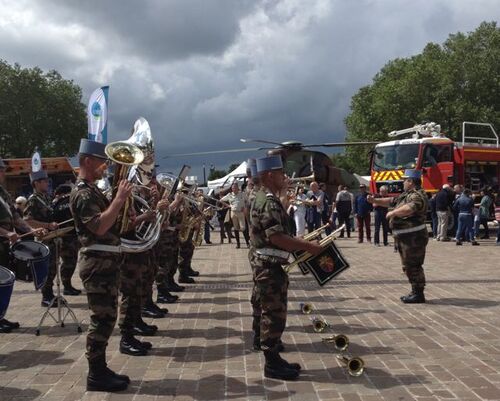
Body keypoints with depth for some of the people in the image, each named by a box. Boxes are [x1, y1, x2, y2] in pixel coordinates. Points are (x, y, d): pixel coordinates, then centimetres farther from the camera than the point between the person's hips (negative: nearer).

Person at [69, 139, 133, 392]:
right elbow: (100, 226, -28)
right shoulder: (82, 193, -15)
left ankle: (100, 370, 20)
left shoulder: (92, 190, 17)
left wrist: (121, 199, 7)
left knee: (105, 318, 13)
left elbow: (109, 221, 20)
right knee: (102, 319, -6)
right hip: (97, 263, -10)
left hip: (106, 262, 10)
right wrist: (120, 198, -26)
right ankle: (96, 376, 3)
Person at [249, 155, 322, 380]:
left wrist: (300, 244, 18)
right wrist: (307, 246, -23)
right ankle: (272, 364, 5)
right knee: (274, 313, -3)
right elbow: (276, 237, -28)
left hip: (269, 264, 11)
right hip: (269, 266, -11)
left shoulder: (266, 199, 14)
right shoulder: (268, 202, -19)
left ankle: (274, 358, 25)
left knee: (272, 312, 16)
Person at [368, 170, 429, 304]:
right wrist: (375, 200, 19)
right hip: (404, 237, 11)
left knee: (413, 265, -6)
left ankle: (419, 294, 2)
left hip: (413, 237, -11)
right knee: (408, 266, 16)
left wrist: (393, 213, -24)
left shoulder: (417, 195, -16)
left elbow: (410, 208, -35)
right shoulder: (406, 195, 17)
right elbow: (392, 201, 27)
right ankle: (415, 292, 24)